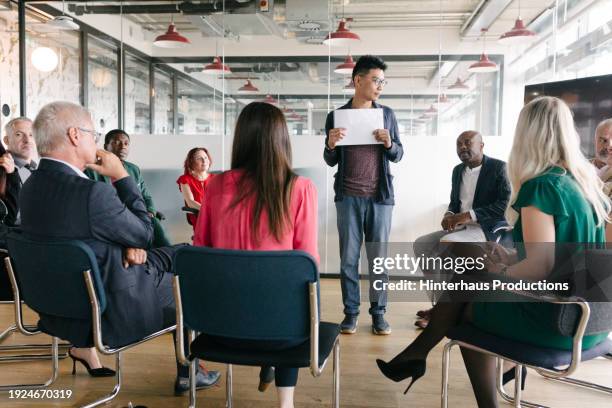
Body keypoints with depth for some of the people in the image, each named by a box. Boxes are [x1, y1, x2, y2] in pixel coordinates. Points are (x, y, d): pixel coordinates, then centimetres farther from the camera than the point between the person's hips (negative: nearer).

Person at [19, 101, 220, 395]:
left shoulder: (31, 187, -3)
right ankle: (186, 374, 30)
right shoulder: (91, 193, -30)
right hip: (108, 312, -8)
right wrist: (122, 177, -10)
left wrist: (127, 246, -8)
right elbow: (144, 232, -14)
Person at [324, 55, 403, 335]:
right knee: (349, 257, 4)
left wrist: (389, 144, -11)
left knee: (379, 257, 5)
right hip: (348, 196, -1)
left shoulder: (387, 114, 8)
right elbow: (330, 161, 6)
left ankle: (378, 312, 16)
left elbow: (399, 155, 10)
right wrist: (331, 146, -15)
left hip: (380, 196, 1)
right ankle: (351, 312, 15)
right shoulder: (335, 116, 4)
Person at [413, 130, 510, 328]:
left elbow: (506, 204, -17)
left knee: (447, 243, -31)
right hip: (461, 228, 7)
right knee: (421, 244, -10)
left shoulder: (498, 167, -7)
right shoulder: (458, 170, 14)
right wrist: (449, 215, -3)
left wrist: (468, 215, -22)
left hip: (488, 229, -7)